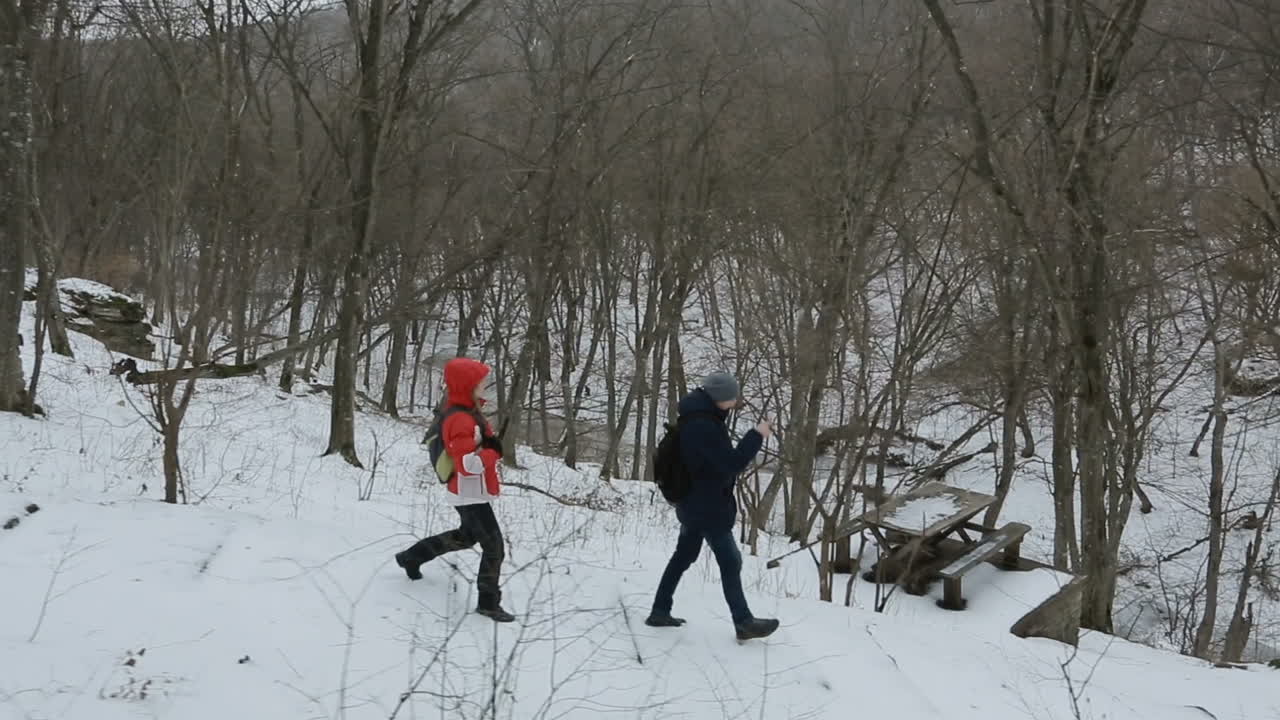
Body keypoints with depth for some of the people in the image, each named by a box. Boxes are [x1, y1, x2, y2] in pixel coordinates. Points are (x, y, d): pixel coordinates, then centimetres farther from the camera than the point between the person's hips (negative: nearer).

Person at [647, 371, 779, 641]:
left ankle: (660, 611, 24)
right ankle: (744, 622, 7)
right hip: (708, 506, -10)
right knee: (730, 561, 0)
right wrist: (756, 436, -19)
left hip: (694, 502, 10)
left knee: (684, 555, 18)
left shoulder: (696, 418, 5)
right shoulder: (703, 427, -28)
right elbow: (731, 464, -26)